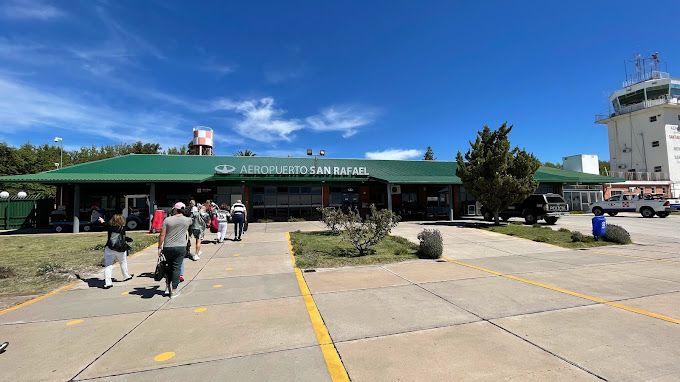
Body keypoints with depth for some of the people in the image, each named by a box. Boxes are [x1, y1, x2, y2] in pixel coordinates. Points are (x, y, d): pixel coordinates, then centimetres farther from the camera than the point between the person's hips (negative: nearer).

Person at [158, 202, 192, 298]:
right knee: (176, 268, 3)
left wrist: (159, 247, 3)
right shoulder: (187, 220, -1)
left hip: (167, 248, 1)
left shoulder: (167, 220, -4)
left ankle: (167, 287, 22)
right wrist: (183, 215, 39)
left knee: (169, 267, 19)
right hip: (181, 247, -1)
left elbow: (162, 235, -4)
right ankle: (174, 291, 5)